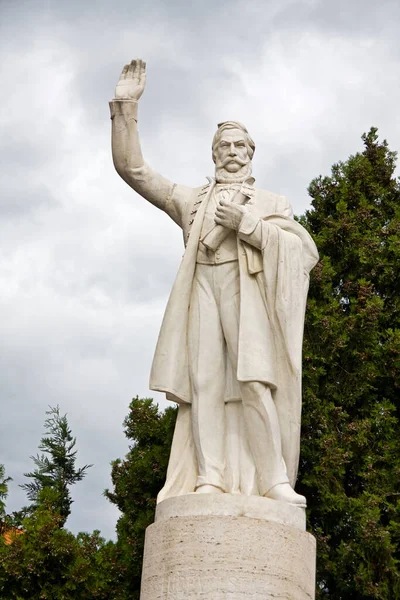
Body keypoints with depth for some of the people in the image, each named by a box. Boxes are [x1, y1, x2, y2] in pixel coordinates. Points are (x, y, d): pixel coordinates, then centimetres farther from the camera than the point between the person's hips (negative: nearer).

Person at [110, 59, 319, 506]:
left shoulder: (270, 202, 25)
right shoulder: (192, 200, 29)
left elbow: (304, 249, 9)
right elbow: (131, 168, 23)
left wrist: (246, 224, -3)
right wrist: (126, 107, 14)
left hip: (248, 288, -2)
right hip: (202, 287, 2)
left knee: (254, 380, -19)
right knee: (204, 380, -14)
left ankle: (275, 480, -22)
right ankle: (209, 478, -21)